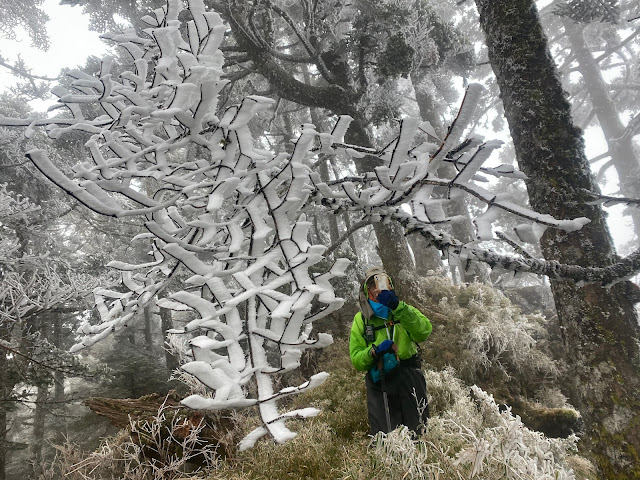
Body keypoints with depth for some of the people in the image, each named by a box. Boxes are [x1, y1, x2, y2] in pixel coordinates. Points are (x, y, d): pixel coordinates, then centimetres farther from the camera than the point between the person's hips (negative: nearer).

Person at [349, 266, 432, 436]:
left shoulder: (404, 311, 6)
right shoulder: (361, 320, 6)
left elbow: (424, 331, -16)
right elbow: (356, 360, 1)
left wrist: (397, 307, -26)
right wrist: (375, 351, -19)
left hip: (409, 379, 0)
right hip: (380, 384, 0)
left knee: (418, 432, 8)